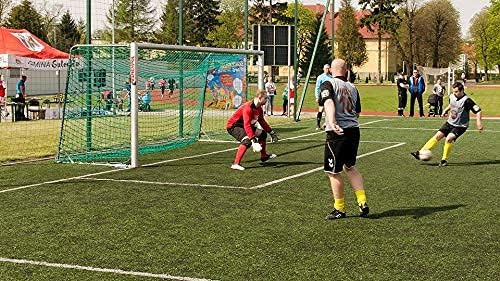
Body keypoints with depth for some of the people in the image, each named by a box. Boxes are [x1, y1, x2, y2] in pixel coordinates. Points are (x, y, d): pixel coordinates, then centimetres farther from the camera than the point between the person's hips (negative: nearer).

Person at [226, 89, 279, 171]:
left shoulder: (259, 109, -1)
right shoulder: (248, 107, -30)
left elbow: (262, 122, 15)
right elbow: (247, 125, -38)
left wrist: (272, 132, 13)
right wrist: (253, 139, -44)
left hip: (243, 125, 10)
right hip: (233, 126, -10)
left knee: (262, 134, 15)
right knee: (247, 140, -33)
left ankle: (264, 156, 34)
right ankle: (236, 164, -34)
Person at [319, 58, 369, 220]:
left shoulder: (328, 85, -4)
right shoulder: (352, 87, 13)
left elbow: (329, 103, -24)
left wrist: (332, 123, -37)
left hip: (337, 133, -6)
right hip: (354, 130, 6)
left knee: (334, 172, 6)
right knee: (350, 167, 24)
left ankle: (339, 209, 14)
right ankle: (362, 203, 17)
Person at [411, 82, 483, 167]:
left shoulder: (466, 101, -23)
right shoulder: (452, 96, -2)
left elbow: (478, 110, -24)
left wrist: (478, 122, -31)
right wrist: (446, 109, 17)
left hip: (460, 126, -6)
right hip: (450, 122, 6)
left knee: (449, 139, -26)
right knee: (437, 136, -3)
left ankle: (444, 160, -12)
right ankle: (421, 152, -2)